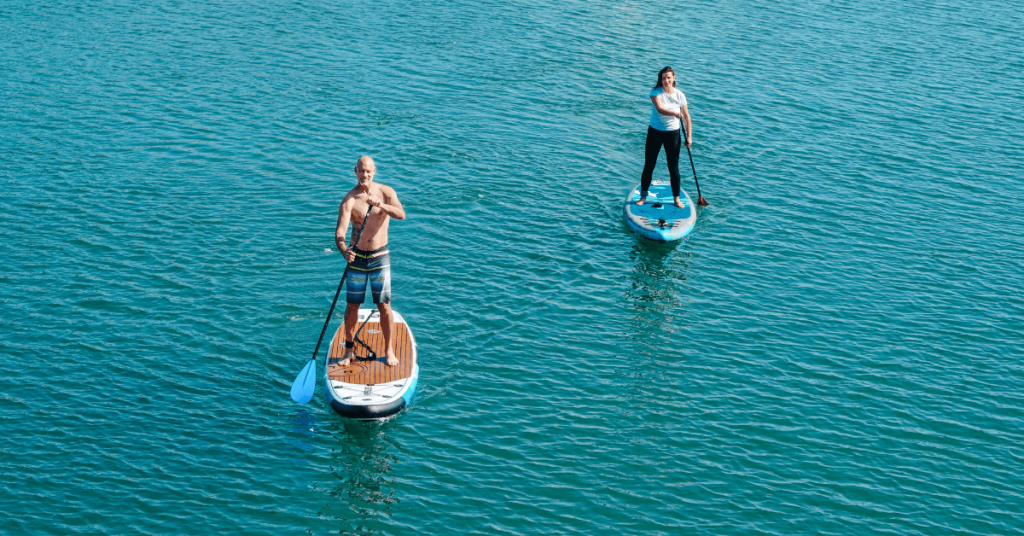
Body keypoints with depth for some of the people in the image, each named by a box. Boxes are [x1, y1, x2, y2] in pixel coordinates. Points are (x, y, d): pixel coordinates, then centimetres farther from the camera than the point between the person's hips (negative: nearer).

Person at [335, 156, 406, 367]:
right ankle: (349, 350, 19)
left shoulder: (386, 192, -3)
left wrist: (381, 205, -38)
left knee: (384, 306, 1)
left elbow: (401, 215, -20)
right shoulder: (349, 200, -9)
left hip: (380, 257, 0)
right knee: (352, 305, 6)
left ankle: (389, 350, 13)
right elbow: (340, 231, -20)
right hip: (356, 257, 0)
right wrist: (343, 248, -41)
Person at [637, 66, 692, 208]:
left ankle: (677, 198, 14)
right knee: (649, 165, 6)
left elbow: (686, 116, 1)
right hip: (655, 132, 0)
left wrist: (689, 136, -4)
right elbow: (660, 109, -29)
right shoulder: (656, 92, -11)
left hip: (673, 133, 1)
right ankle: (643, 196, 19)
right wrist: (675, 113, -46)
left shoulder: (679, 95, -5)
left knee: (674, 167, 2)